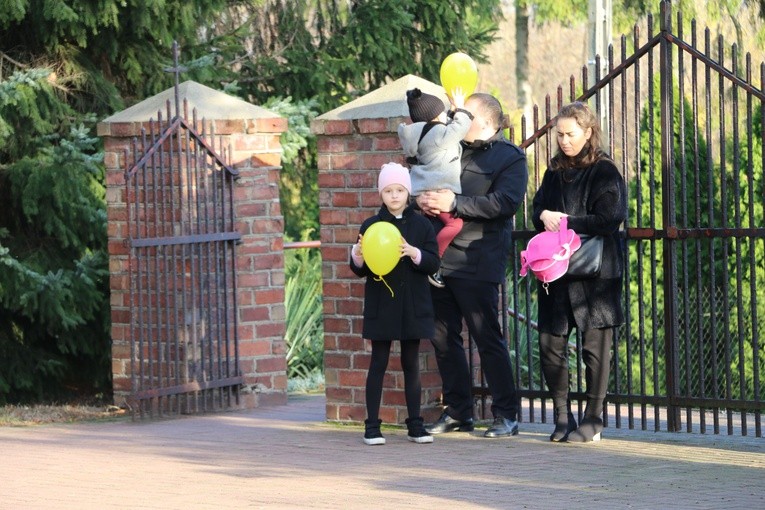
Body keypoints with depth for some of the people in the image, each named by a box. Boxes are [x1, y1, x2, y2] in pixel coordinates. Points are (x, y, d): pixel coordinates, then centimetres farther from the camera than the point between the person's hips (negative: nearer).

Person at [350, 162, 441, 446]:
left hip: (412, 305, 1)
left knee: (411, 363, 6)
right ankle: (372, 426, 4)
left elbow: (433, 263, -2)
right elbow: (360, 270, 3)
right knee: (378, 363, 1)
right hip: (381, 304, -1)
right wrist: (358, 259, -19)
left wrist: (414, 253, -20)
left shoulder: (421, 225, 2)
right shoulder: (371, 226, 1)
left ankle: (415, 425, 12)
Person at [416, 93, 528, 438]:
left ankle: (506, 414, 0)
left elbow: (505, 202, -14)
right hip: (439, 258, 7)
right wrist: (421, 200, -4)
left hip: (477, 263, -7)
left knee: (487, 338, -6)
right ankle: (457, 411, 18)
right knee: (443, 337, 9)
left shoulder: (509, 157, 0)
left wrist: (455, 203, -18)